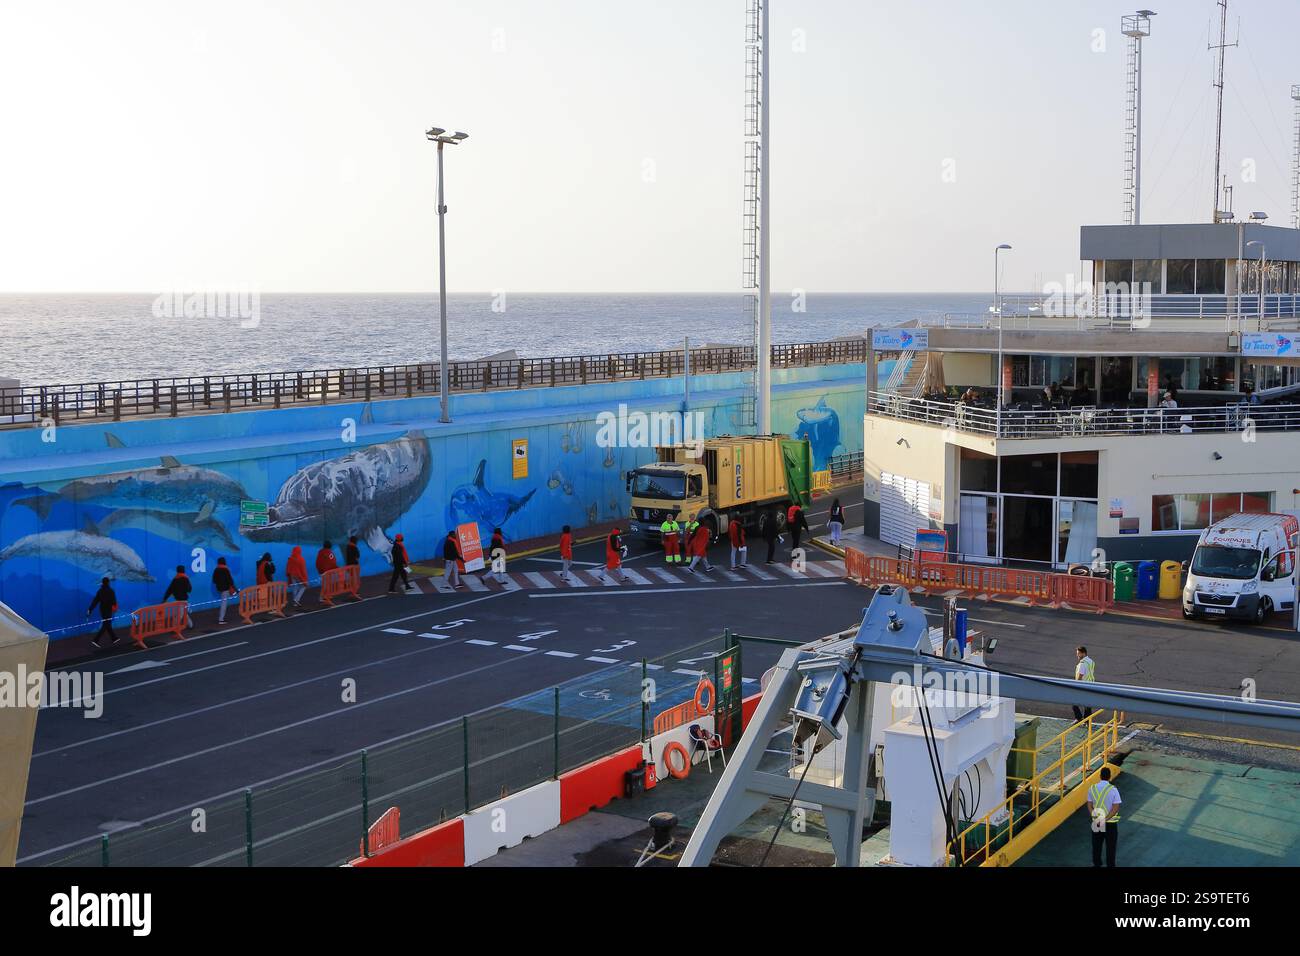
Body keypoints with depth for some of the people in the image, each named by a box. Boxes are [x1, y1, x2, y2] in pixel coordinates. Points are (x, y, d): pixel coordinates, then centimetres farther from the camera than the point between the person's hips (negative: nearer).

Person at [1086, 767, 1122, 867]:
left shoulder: (1092, 788, -6)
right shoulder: (1113, 789, -15)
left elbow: (1089, 806, -5)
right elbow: (1116, 808, -18)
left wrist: (1095, 818, -11)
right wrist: (1106, 819, -19)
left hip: (1096, 822, 3)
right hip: (1111, 823, -3)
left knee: (1096, 845, 17)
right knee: (1110, 846, 11)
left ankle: (1097, 864, 30)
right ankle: (1110, 864, 20)